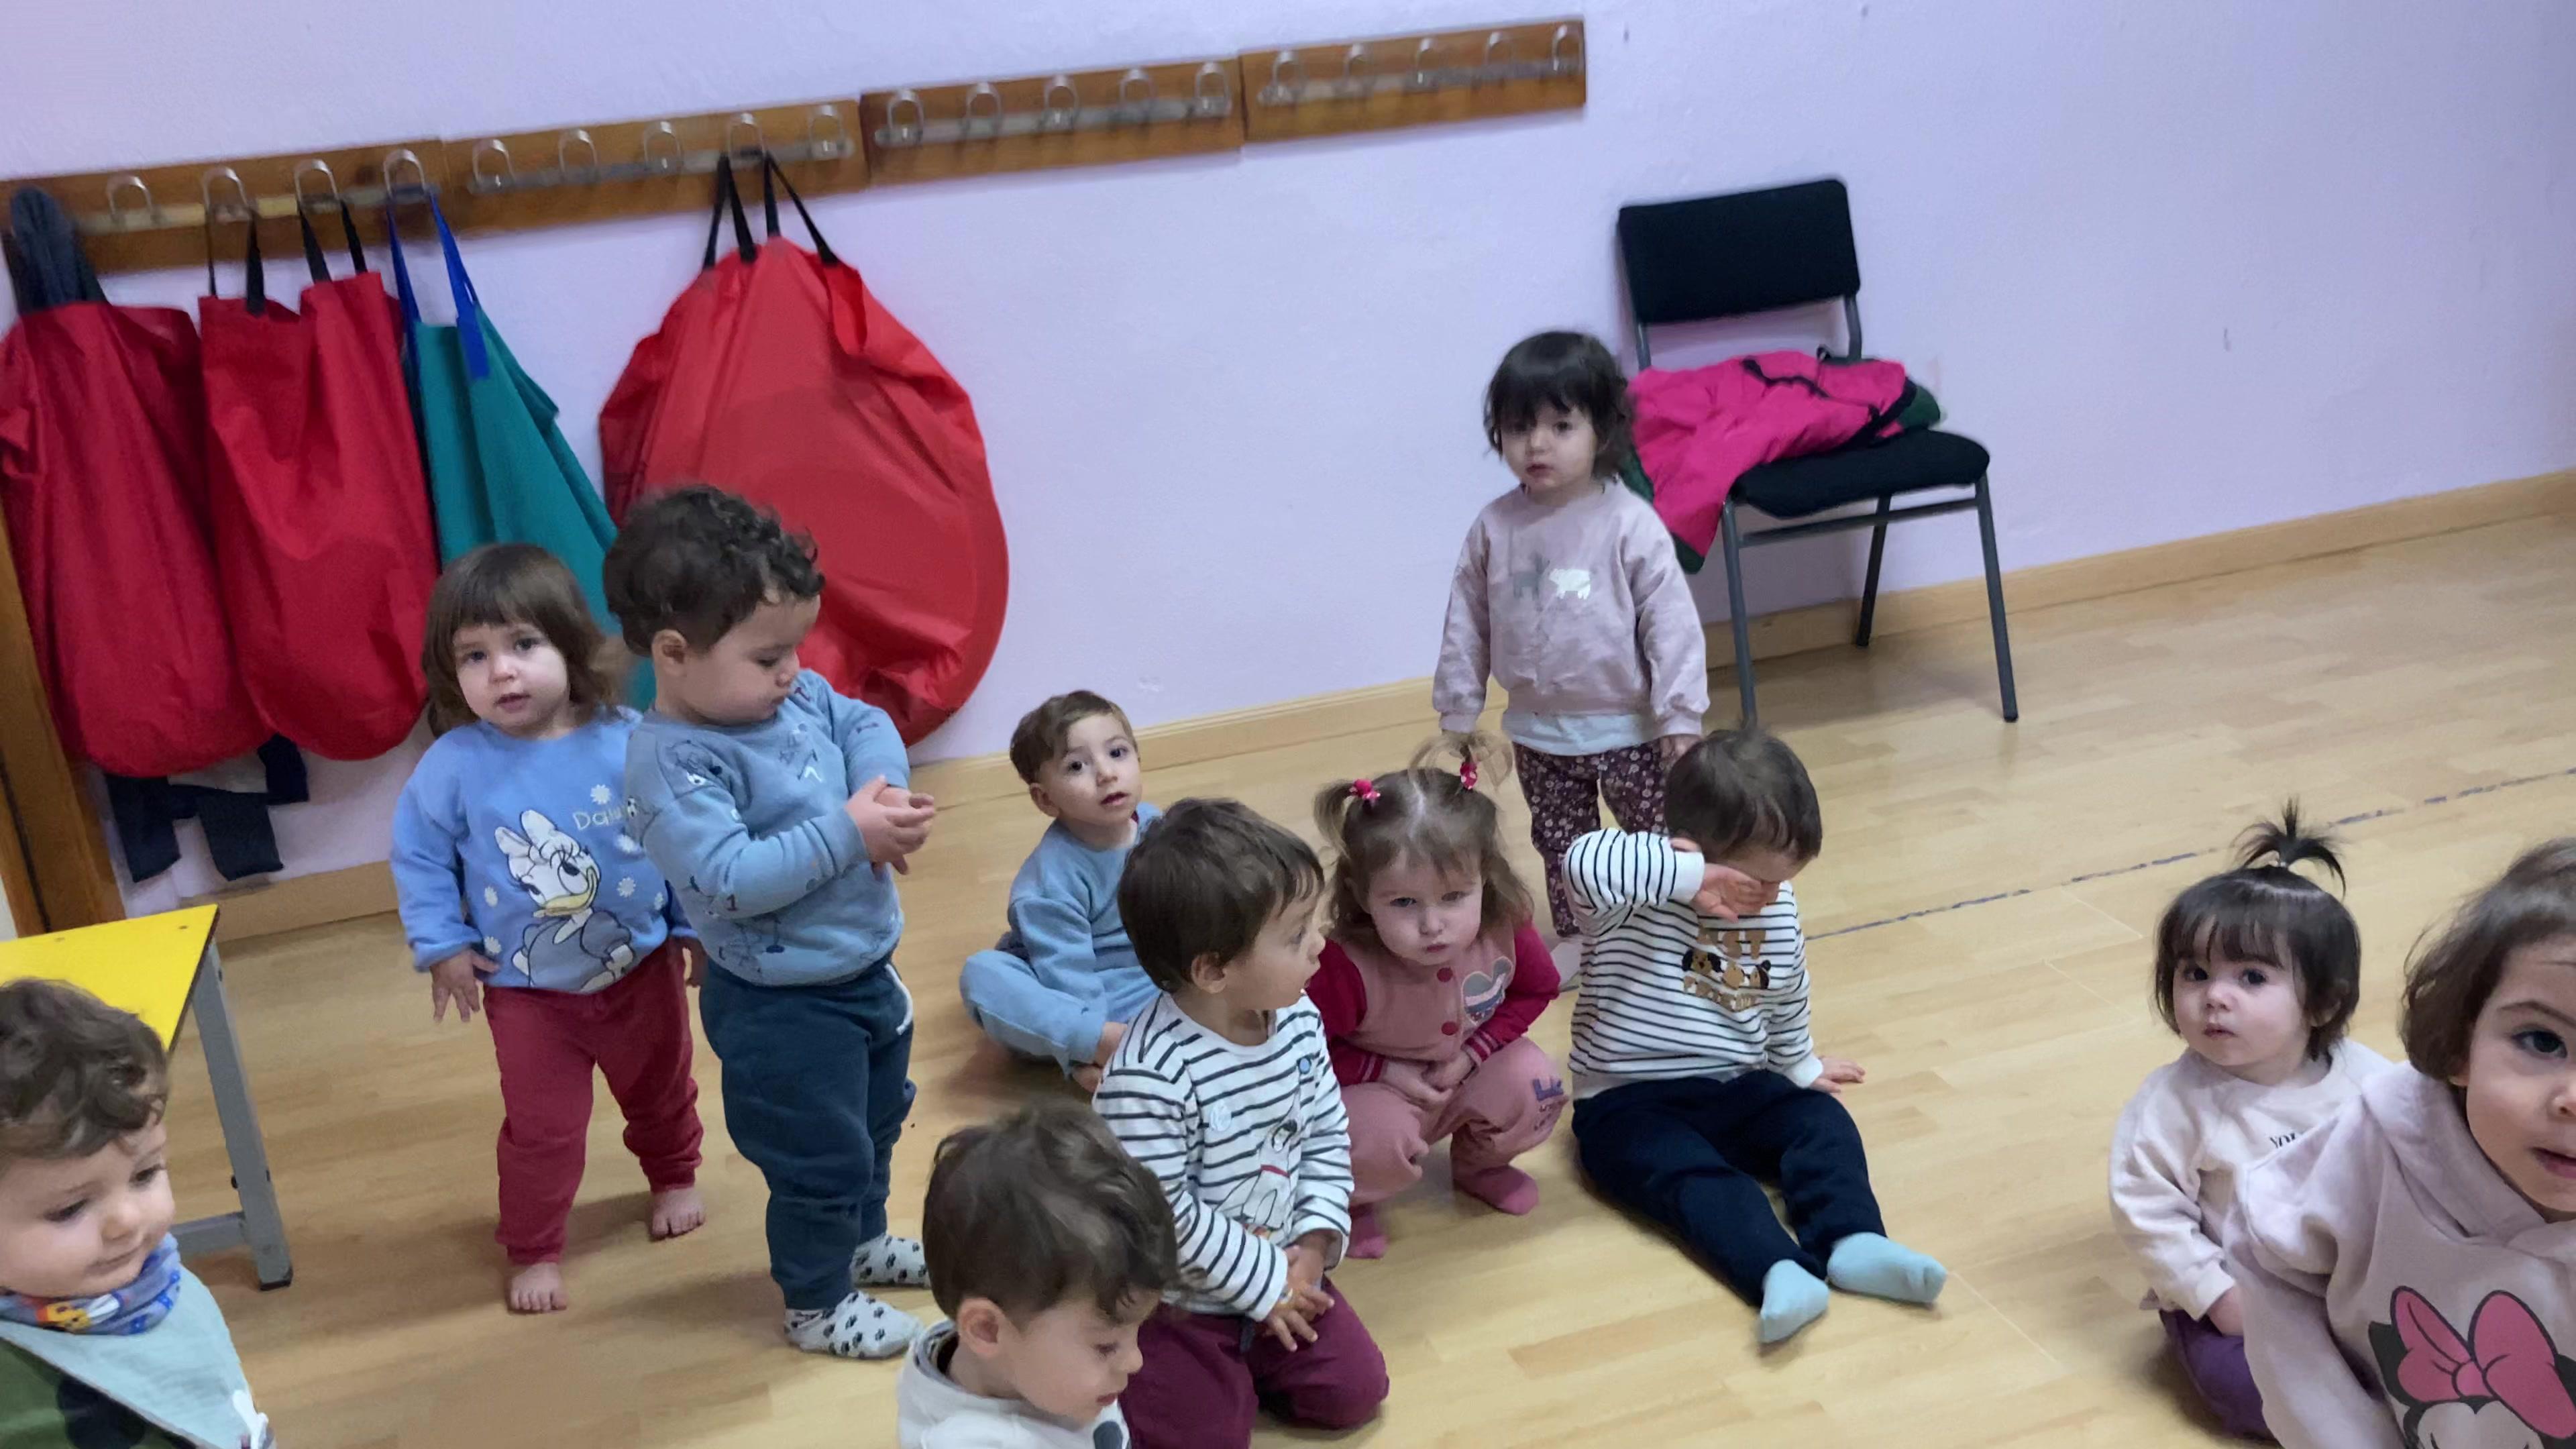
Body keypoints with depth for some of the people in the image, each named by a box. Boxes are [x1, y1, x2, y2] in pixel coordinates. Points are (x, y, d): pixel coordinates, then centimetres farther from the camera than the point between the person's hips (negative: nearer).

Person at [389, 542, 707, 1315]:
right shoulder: (453, 766, -19)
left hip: (642, 967, 2)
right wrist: (442, 945, -7)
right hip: (527, 989, -1)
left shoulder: (630, 744, -18)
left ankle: (673, 1176, 53)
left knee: (661, 1090, 24)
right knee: (543, 1128, 9)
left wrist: (694, 926, 0)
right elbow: (419, 856, -5)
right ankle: (533, 1250, 31)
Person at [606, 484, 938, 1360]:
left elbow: (867, 725, 1)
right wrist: (848, 833, -32)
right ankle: (817, 1304, 34)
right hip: (784, 1008, -9)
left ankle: (861, 1242, 54)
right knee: (821, 1157, 10)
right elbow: (728, 881, -36)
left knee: (875, 1123, 29)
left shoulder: (797, 695, -4)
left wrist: (885, 794, -21)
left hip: (867, 972, 9)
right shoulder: (674, 764, -29)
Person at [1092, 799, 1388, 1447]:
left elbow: (1328, 1135, 2)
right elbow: (1162, 1215, -28)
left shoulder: (1297, 1019, -10)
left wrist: (1315, 1240, -10)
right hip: (1172, 1300, -6)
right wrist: (1262, 1282, -19)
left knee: (1355, 1391, 9)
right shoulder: (1150, 1078, -33)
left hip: (1281, 1269, 7)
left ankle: (1243, 1362, 29)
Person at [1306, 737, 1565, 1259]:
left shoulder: (1505, 928, -24)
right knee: (1382, 1140, -34)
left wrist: (1475, 1052, -15)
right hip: (1375, 1089, -4)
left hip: (1467, 1073, 4)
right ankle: (1349, 1202, 5)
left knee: (1537, 1084, -20)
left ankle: (1479, 1162, 15)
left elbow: (1536, 990, -3)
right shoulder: (1345, 966, -36)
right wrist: (1386, 1072, -25)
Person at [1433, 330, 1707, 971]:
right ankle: (1576, 935, 38)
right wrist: (1459, 711, 5)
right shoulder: (1494, 528, -7)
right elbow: (1467, 623, 2)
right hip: (1539, 729, 4)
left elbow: (1671, 622, -15)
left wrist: (1680, 715, -16)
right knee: (1560, 844, 19)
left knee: (1658, 836, 11)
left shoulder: (1630, 525, -18)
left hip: (1626, 725, -3)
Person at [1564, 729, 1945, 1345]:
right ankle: (1776, 1271, -51)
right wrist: (1691, 876, -38)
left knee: (1823, 1121, -16)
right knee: (1699, 1177, -32)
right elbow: (1583, 864, -42)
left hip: (1737, 1092, 6)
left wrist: (1801, 1066, 29)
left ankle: (1849, 1241, -34)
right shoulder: (1638, 901, -18)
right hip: (1631, 1104, -6)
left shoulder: (1778, 912, 4)